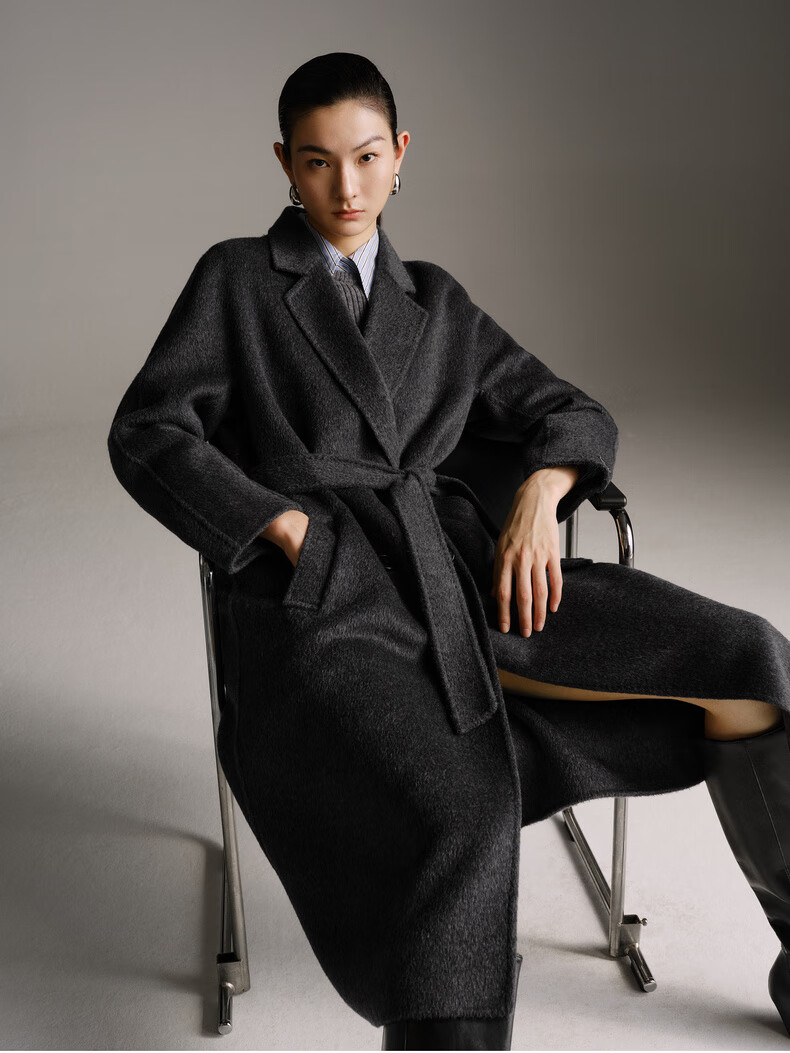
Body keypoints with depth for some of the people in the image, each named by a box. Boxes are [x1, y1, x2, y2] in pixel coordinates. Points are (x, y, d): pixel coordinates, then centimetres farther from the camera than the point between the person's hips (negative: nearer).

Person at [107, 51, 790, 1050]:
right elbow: (146, 434, 1)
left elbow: (576, 416, 20)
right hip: (318, 602, -4)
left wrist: (540, 494, -3)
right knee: (464, 817, -37)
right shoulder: (235, 278, 13)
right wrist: (291, 527, -12)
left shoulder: (435, 303, 23)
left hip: (458, 574, 5)